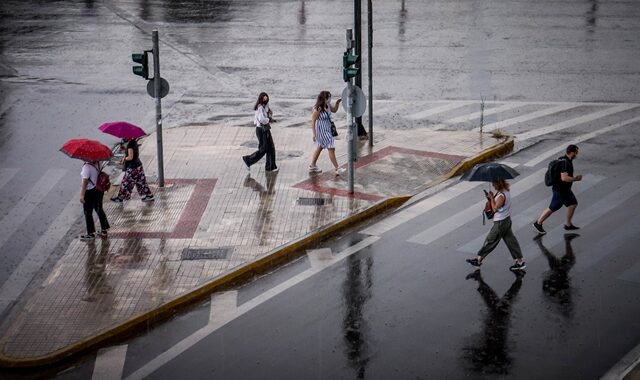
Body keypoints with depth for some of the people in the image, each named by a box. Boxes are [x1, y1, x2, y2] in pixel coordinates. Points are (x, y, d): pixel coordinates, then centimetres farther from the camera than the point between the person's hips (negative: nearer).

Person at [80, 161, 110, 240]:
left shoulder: (87, 167, -25)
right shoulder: (97, 163, -2)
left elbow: (85, 182, -25)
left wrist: (82, 195, -21)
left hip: (90, 192, -8)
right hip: (99, 190, 8)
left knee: (88, 213, 6)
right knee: (99, 210, 20)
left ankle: (90, 234, 13)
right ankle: (104, 231, 29)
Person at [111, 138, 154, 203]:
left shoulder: (130, 144, -22)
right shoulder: (134, 142, 5)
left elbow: (130, 157, -24)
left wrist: (124, 159, -5)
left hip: (132, 168, -9)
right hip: (138, 166, 9)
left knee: (126, 183, 5)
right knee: (141, 182, 15)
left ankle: (120, 197, 17)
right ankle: (149, 196, 18)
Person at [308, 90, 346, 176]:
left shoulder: (328, 105, 0)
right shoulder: (317, 109, -24)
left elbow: (334, 110, 19)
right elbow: (313, 121, -20)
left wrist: (337, 103, 0)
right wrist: (314, 134, -20)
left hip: (327, 130, 10)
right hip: (321, 131, -10)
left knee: (319, 148, 20)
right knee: (331, 148, -7)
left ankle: (312, 166, 33)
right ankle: (337, 169, -2)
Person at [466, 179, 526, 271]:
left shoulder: (501, 195, -26)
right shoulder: (506, 191, 4)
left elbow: (495, 208, -24)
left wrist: (491, 198, -19)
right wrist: (491, 198, -4)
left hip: (500, 222, -9)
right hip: (507, 220, 9)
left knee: (490, 241, 4)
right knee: (510, 240, 13)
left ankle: (479, 259, 16)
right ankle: (520, 261, 16)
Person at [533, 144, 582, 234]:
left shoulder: (566, 160, 5)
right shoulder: (565, 163, -27)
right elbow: (564, 178, -34)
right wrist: (576, 179, -22)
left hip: (565, 189, 10)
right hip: (560, 190, -10)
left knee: (573, 203, 14)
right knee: (552, 208, 2)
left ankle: (568, 224, 26)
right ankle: (538, 223, 16)